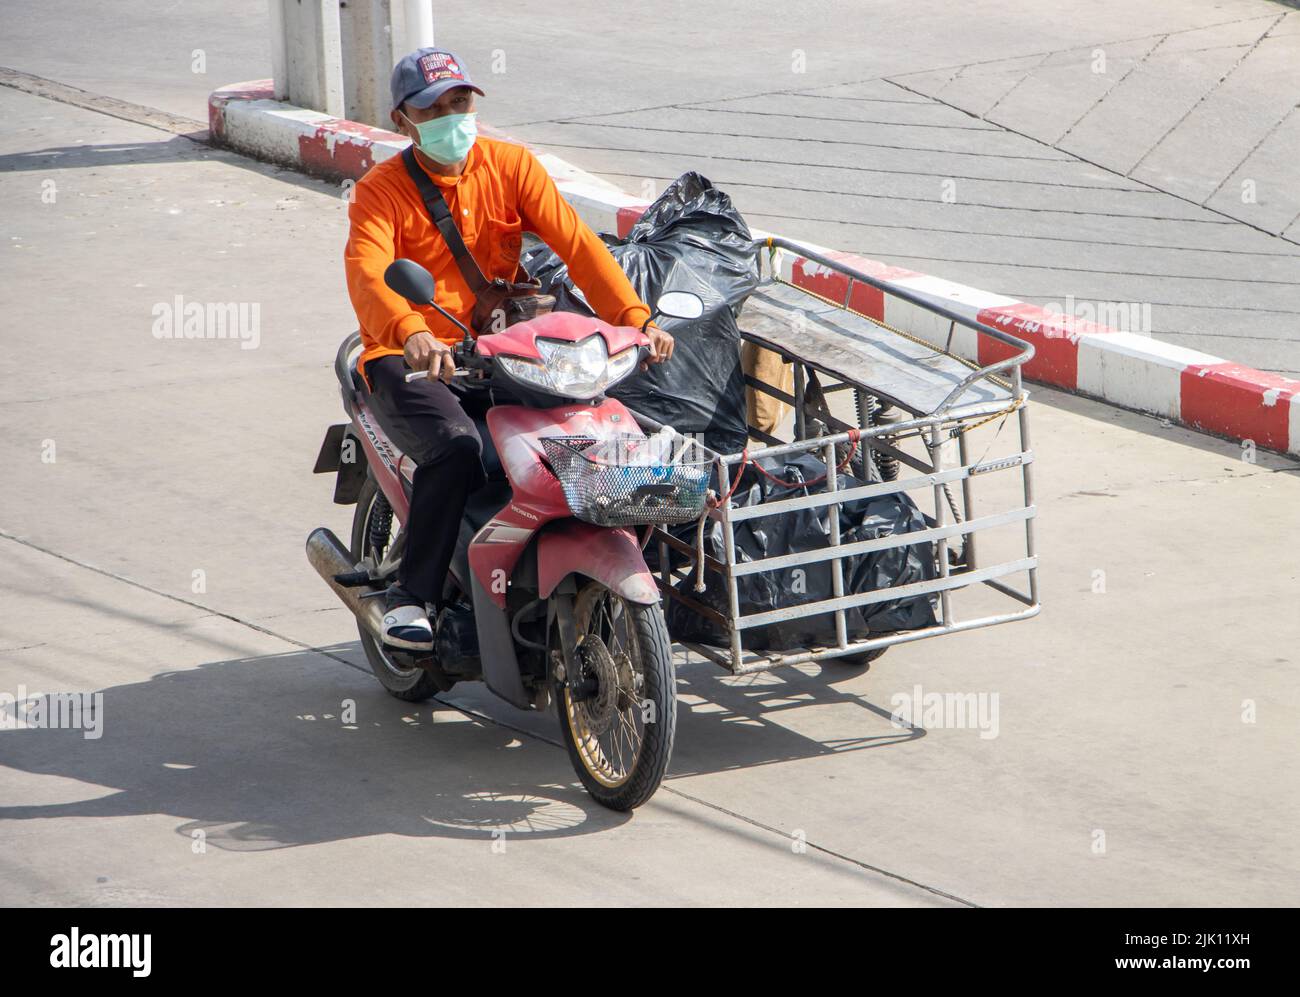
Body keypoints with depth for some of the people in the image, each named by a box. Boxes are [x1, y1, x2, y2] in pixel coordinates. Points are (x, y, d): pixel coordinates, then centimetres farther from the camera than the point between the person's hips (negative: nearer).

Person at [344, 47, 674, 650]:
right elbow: (367, 271, -24)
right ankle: (411, 595, -20)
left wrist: (634, 318, -21)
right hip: (408, 361, -4)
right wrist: (413, 334, -46)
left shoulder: (512, 166, 7)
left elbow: (575, 243, -5)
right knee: (456, 446, -34)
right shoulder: (379, 192, -4)